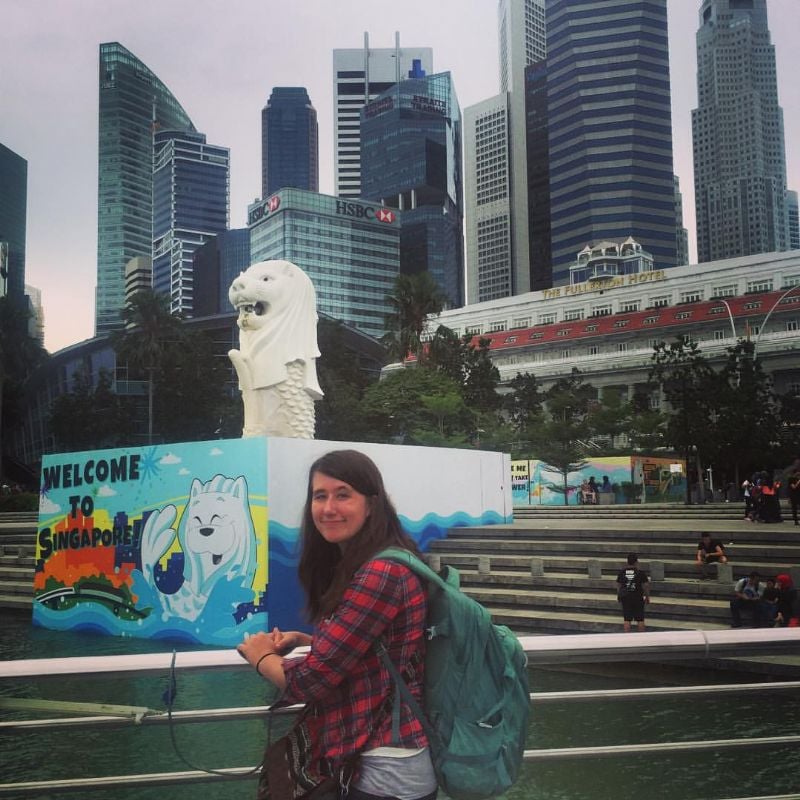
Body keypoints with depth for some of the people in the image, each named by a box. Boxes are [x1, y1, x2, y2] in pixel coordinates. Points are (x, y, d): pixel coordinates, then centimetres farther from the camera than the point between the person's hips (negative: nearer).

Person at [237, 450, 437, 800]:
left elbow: (313, 680, -21)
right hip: (362, 762, 9)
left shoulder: (381, 572, -22)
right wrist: (306, 641, 1)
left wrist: (261, 656, -2)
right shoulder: (354, 568, 10)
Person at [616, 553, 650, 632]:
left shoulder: (621, 572, 0)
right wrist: (647, 597, 8)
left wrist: (619, 596, 18)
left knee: (626, 619, 5)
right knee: (640, 619, 7)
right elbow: (645, 586, -4)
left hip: (625, 598, 2)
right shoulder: (641, 573, -8)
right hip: (638, 598, -2)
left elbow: (618, 586, 6)